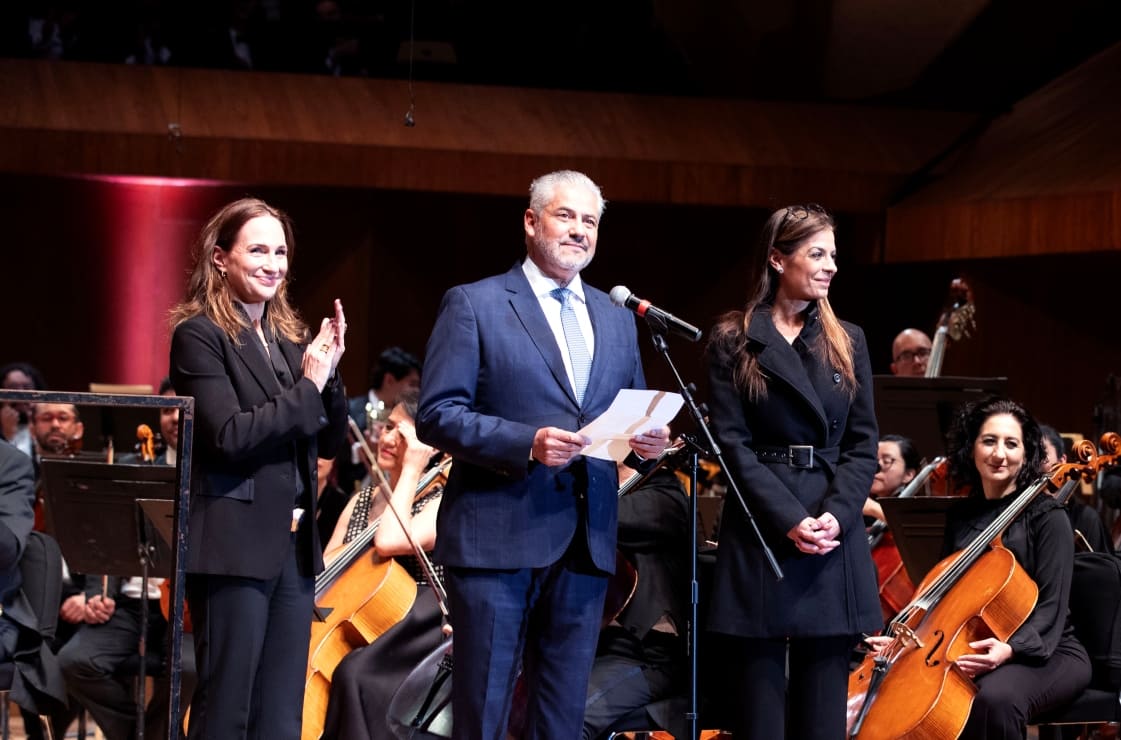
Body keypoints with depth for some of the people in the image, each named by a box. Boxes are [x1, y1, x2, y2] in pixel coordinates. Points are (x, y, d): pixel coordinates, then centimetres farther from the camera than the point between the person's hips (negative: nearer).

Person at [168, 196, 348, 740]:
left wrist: (330, 372, -2)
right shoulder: (200, 335, -6)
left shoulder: (290, 338, 14)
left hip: (294, 546, 7)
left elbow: (330, 441, 13)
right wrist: (306, 386, -13)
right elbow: (229, 436, -18)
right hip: (235, 546, -7)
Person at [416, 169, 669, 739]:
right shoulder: (474, 305, 0)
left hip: (585, 543, 5)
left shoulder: (616, 319, 17)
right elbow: (436, 415, -8)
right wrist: (526, 442, -20)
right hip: (497, 538, -5)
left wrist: (648, 441, -3)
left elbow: (630, 414, 21)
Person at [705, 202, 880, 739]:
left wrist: (835, 515, -10)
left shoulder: (848, 342, 12)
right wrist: (789, 520, -15)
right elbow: (732, 443, -5)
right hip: (759, 534, -3)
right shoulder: (733, 342, 2)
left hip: (835, 536, 3)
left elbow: (863, 444, 7)